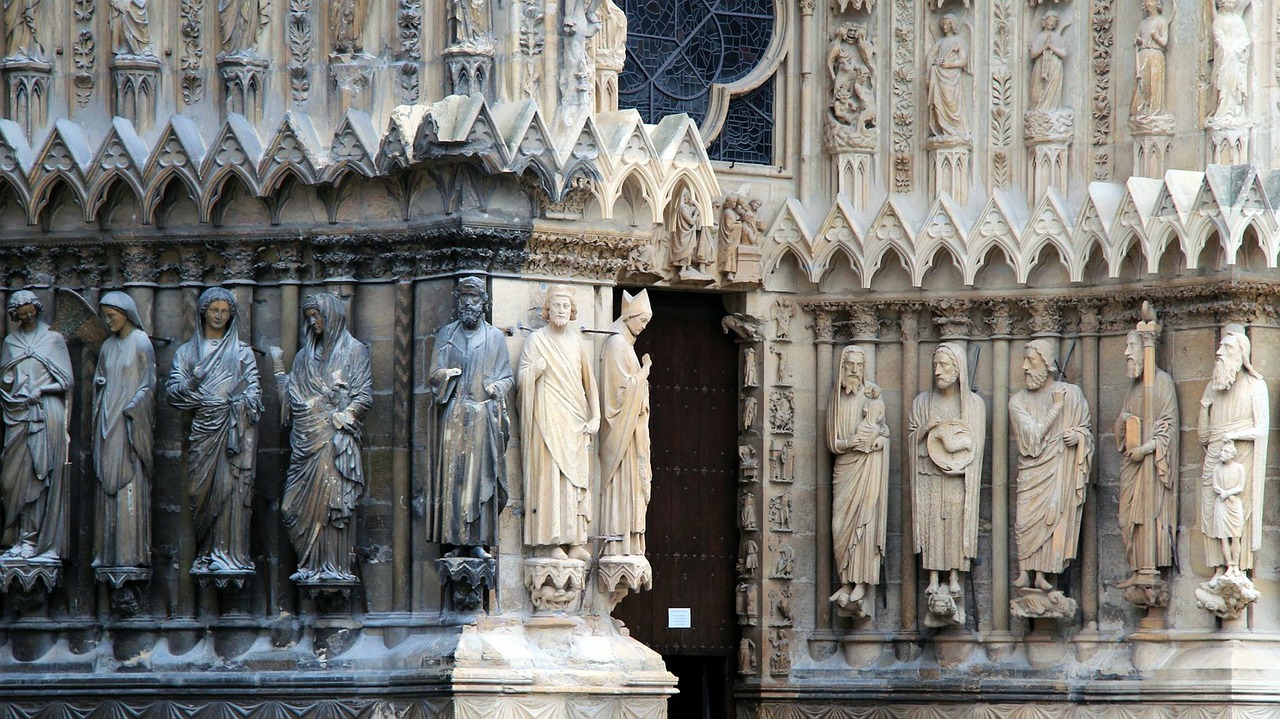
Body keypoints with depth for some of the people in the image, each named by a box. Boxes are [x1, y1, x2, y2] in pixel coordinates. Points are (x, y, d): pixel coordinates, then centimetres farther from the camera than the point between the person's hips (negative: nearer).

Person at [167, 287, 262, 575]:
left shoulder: (242, 351, 12)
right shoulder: (187, 351, 15)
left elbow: (254, 390, 7)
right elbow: (172, 390, 6)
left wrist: (240, 405, -13)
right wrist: (191, 382, -14)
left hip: (234, 429, -1)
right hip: (202, 430, 2)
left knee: (231, 489, -10)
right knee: (202, 490, -4)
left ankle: (230, 553, -11)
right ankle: (206, 554, 0)